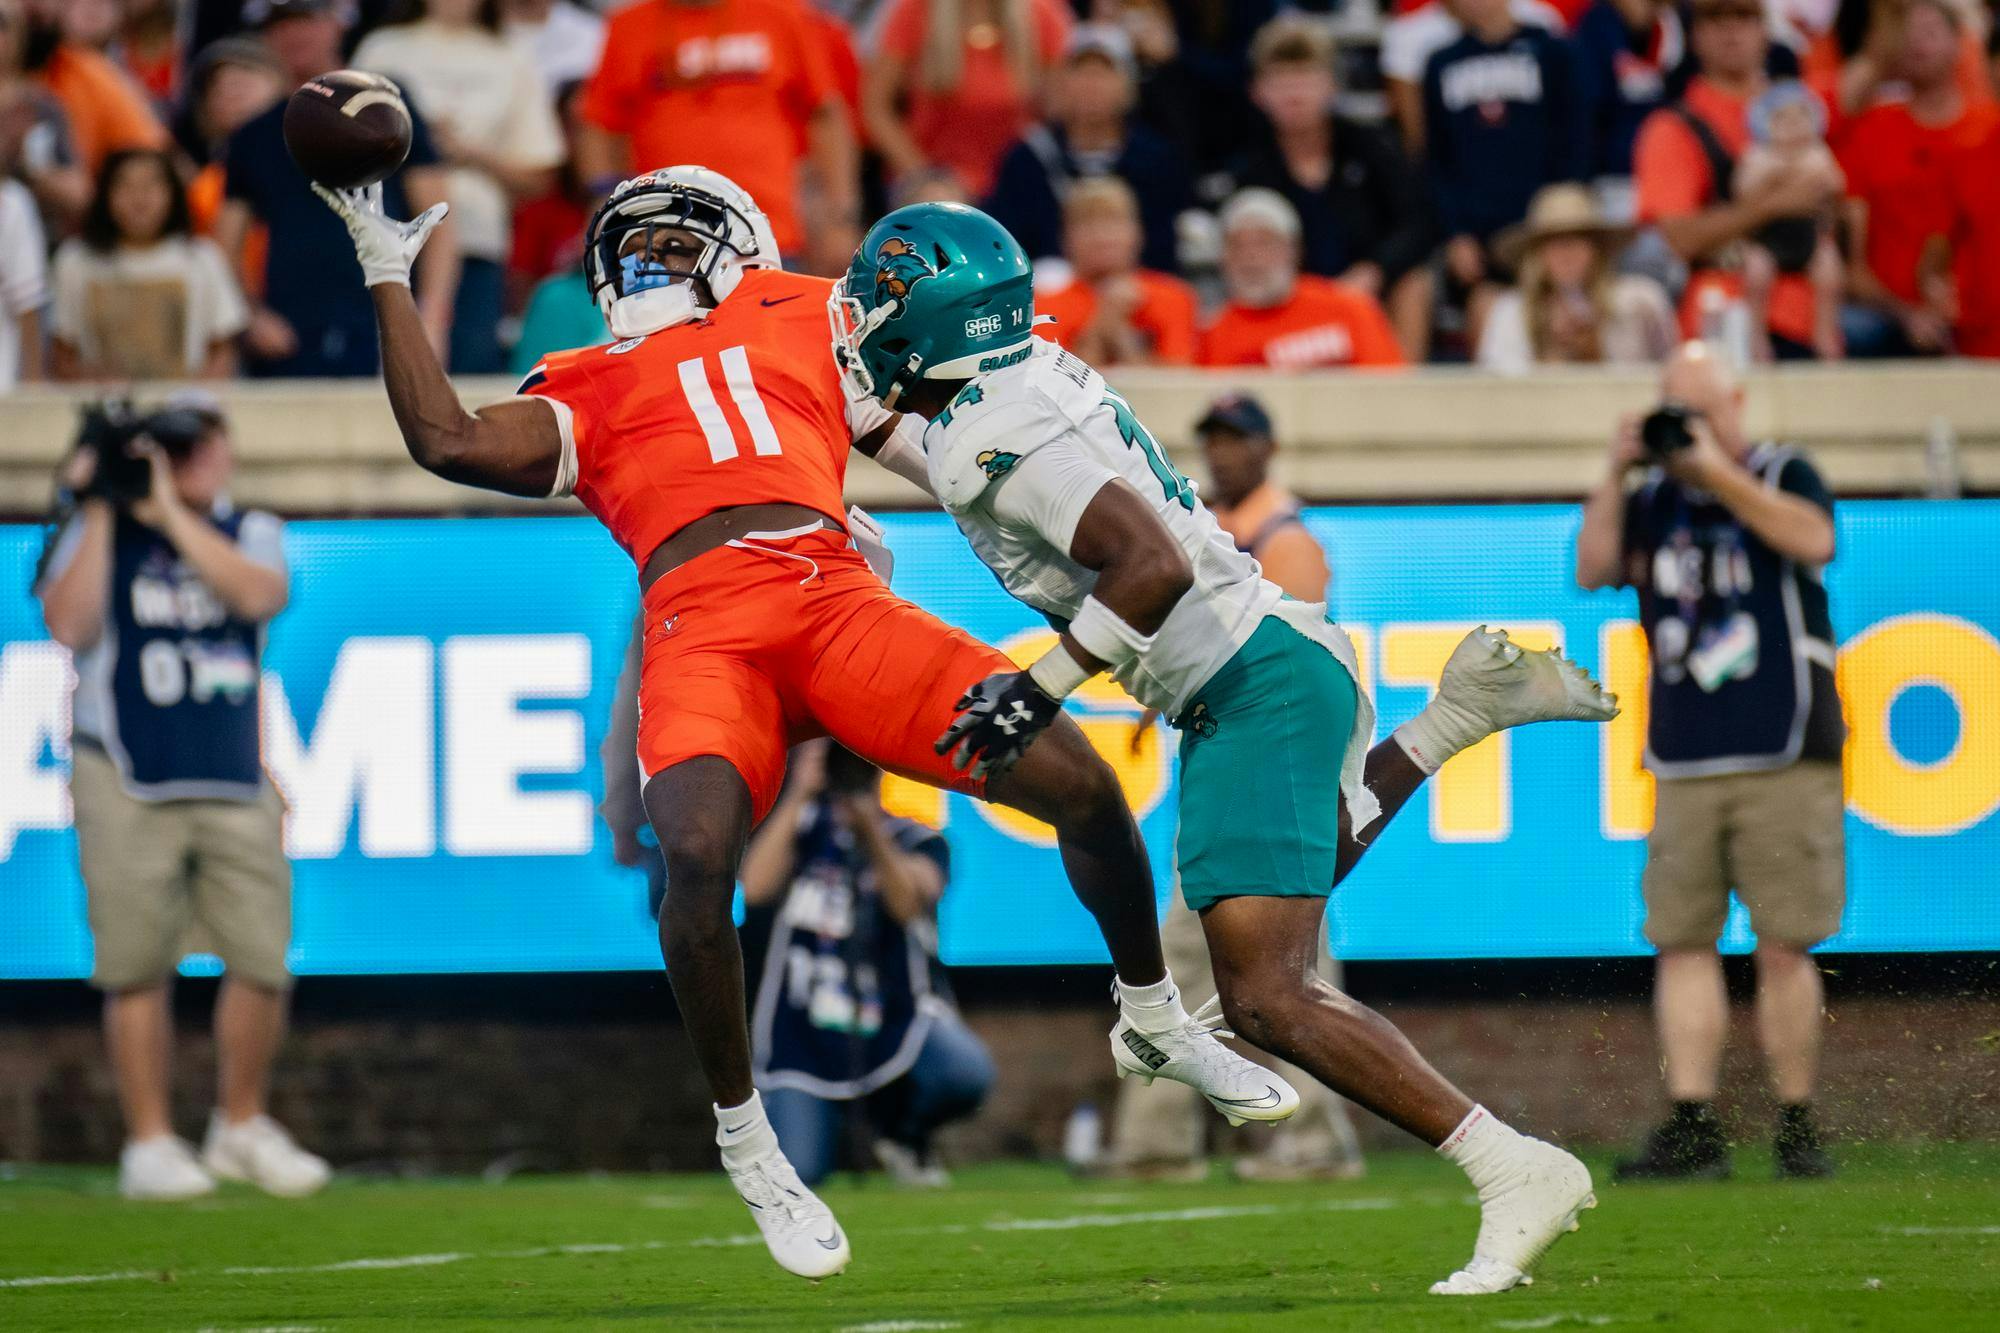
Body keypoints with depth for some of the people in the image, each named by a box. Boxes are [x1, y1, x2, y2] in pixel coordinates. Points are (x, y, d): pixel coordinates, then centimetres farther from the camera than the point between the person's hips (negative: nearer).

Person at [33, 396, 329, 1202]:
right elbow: (68, 626, -11)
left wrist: (170, 512, -13)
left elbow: (258, 595, -11)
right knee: (138, 969, -3)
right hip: (126, 780, -2)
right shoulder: (98, 530, 5)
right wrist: (103, 508, -10)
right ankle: (149, 1142, 6)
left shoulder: (250, 533, 11)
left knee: (263, 962, -2)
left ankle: (241, 1127, 16)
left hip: (236, 785, 2)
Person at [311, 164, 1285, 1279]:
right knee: (697, 852, -30)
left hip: (839, 594, 1)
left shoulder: (808, 322, 29)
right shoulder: (585, 392, 26)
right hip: (703, 631, -1)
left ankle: (1156, 1019, 19)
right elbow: (451, 444, 10)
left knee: (1081, 783, -10)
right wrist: (390, 283, 19)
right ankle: (744, 1136, -10)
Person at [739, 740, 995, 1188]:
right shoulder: (796, 829, 5)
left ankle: (901, 1128, 2)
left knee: (965, 1072, -34)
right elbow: (756, 889, -15)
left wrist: (871, 836, -40)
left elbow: (909, 904, -22)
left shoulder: (918, 844, 0)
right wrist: (798, 798, -19)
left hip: (900, 1017, -1)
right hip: (803, 1031, 1)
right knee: (794, 1173, -16)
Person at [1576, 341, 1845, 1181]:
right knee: (1682, 943, -3)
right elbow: (1594, 570, 5)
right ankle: (1692, 1128, -4)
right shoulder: (1653, 501, 15)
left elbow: (1813, 541, -14)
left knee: (1783, 947, -5)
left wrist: (1718, 474, -16)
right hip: (1684, 765, 4)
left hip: (1783, 760, -4)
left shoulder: (1784, 475, 5)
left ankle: (1796, 1129, 3)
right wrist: (1616, 475, -2)